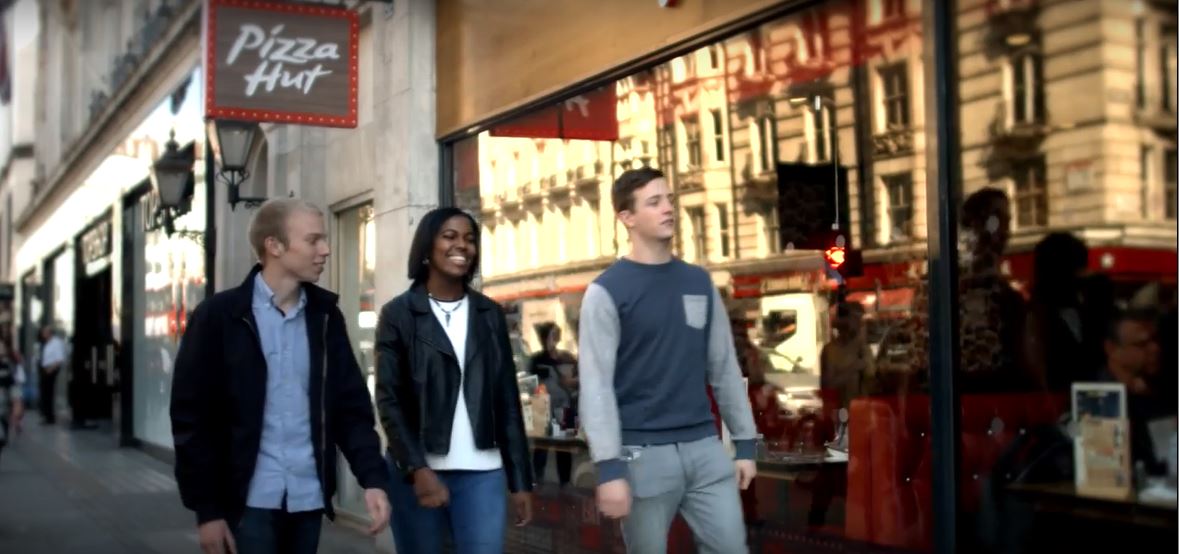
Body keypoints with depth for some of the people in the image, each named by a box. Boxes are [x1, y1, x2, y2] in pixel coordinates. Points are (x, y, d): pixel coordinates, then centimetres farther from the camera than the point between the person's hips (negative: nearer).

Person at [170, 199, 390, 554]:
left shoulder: (325, 316, 8)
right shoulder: (219, 316, -4)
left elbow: (351, 405, 7)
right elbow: (192, 417, -5)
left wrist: (373, 478, -6)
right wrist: (206, 509, -8)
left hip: (308, 499, 4)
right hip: (249, 500, -4)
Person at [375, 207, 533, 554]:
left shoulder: (490, 314, 11)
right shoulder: (398, 313, 2)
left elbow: (508, 401, 10)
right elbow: (389, 400, -4)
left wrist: (520, 480, 5)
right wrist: (417, 468, -16)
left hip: (482, 472, 2)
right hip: (418, 470, -2)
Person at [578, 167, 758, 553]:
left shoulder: (699, 282, 10)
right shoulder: (606, 292, -6)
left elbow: (725, 368, 13)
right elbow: (596, 384, -11)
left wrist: (745, 442, 9)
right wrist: (609, 466, -17)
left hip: (704, 447, 4)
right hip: (643, 452, -4)